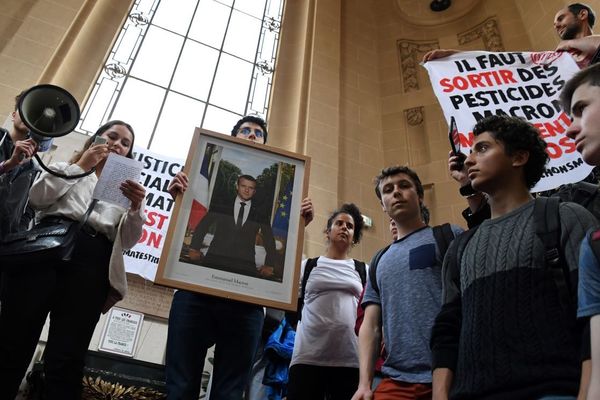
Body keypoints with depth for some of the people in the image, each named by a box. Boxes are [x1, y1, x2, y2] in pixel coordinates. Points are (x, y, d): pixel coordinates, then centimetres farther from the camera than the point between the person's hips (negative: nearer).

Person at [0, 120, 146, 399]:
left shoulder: (125, 187, 27)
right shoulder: (67, 167, 27)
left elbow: (126, 241, 14)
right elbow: (35, 198, 7)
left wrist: (136, 208, -5)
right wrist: (78, 167, 6)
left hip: (93, 261, 0)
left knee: (67, 360, -9)